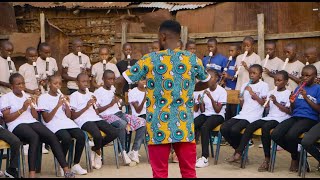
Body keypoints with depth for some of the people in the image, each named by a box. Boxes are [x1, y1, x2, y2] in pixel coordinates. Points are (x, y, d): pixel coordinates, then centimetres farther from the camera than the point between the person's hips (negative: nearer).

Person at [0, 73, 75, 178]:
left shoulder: (28, 97, 24)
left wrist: (32, 107, 0)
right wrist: (22, 109, -11)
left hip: (32, 122, 5)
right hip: (17, 125, -5)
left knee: (52, 137, -24)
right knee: (35, 137, -38)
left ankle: (66, 170, -30)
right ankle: (32, 174, -40)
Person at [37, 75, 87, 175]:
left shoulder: (61, 96, 19)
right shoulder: (43, 98, 1)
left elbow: (69, 115, 14)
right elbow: (47, 119, -8)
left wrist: (66, 103, -2)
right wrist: (58, 105, -15)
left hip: (66, 122, 6)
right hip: (53, 124, -6)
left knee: (81, 136, -24)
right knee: (67, 138, -35)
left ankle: (76, 165, -11)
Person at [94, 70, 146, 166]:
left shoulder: (114, 89, 20)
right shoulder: (98, 92, 0)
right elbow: (96, 110, -8)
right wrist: (110, 104, -13)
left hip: (119, 113, 7)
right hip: (107, 116, -7)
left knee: (142, 122, -12)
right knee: (122, 124, -40)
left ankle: (135, 151, -13)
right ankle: (123, 153, -26)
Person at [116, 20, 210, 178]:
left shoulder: (150, 60, -4)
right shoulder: (193, 59, 4)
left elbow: (120, 82, 1)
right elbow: (206, 83, 22)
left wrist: (119, 94, 23)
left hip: (159, 126, -2)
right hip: (184, 126, 2)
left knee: (160, 173, 7)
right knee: (189, 171, 10)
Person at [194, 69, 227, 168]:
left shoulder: (222, 91, -6)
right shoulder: (204, 90, 9)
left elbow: (218, 110, -13)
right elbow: (203, 110, 8)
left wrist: (211, 97, -23)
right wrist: (200, 102, -12)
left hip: (218, 116, -5)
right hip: (206, 114, 5)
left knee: (204, 127, -36)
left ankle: (205, 157, -36)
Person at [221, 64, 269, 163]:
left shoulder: (263, 85, 3)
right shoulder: (245, 85, 19)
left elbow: (263, 102, -7)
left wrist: (252, 92, -10)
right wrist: (241, 100, -4)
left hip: (254, 116, -6)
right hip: (242, 114, 6)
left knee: (234, 129, -29)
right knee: (224, 128, -16)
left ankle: (239, 151, -2)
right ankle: (238, 149, 3)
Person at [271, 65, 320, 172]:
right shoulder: (298, 88, 18)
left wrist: (306, 98, -11)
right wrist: (292, 102, -5)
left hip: (310, 119, -5)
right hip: (295, 117, 5)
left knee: (291, 135, -34)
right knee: (275, 135, -20)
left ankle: (295, 158, -2)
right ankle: (297, 154, 4)